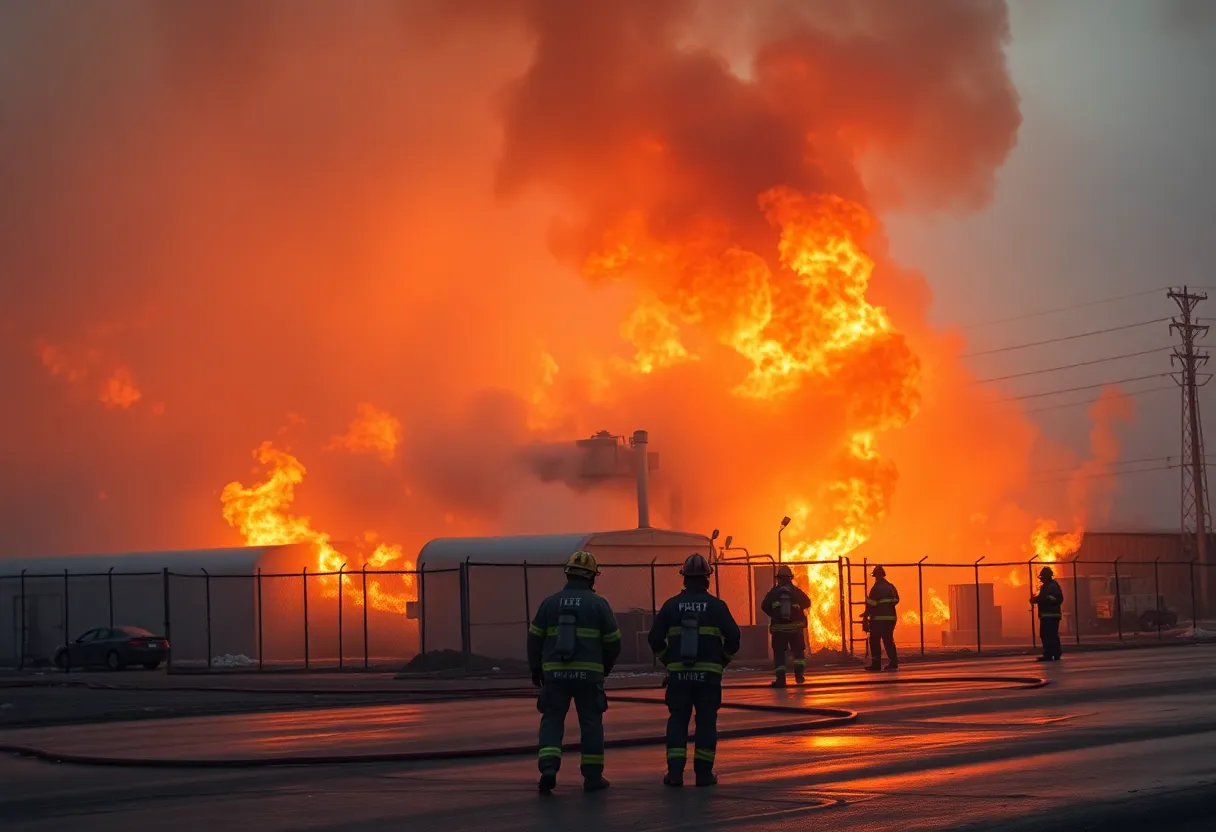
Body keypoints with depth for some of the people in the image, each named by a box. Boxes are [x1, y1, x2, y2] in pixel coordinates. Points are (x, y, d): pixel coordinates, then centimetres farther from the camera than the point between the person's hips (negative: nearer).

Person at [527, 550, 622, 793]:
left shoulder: (550, 602, 3)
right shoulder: (598, 604, -2)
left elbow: (535, 638, 6)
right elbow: (613, 641, 2)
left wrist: (535, 668, 18)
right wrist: (606, 666, 20)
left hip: (555, 672, 1)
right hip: (588, 673, -1)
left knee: (552, 720, 6)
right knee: (590, 722, 8)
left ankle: (548, 768, -13)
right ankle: (593, 776, 10)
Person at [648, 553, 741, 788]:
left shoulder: (671, 605, 2)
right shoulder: (716, 606, -3)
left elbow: (655, 638, 3)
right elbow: (733, 637, -5)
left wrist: (668, 660, 17)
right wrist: (723, 660, 12)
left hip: (678, 672, 1)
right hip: (708, 672, -1)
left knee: (677, 719, 7)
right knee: (706, 720, 5)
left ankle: (675, 771, -1)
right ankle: (704, 773, 4)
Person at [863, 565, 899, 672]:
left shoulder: (876, 588, -11)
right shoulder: (891, 587, 10)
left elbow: (871, 604, -12)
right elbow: (896, 600, 16)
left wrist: (866, 616, -3)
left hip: (879, 619, -7)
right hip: (891, 617, 7)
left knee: (875, 641, 0)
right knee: (888, 640, 13)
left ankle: (876, 664, -4)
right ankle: (893, 662, 7)